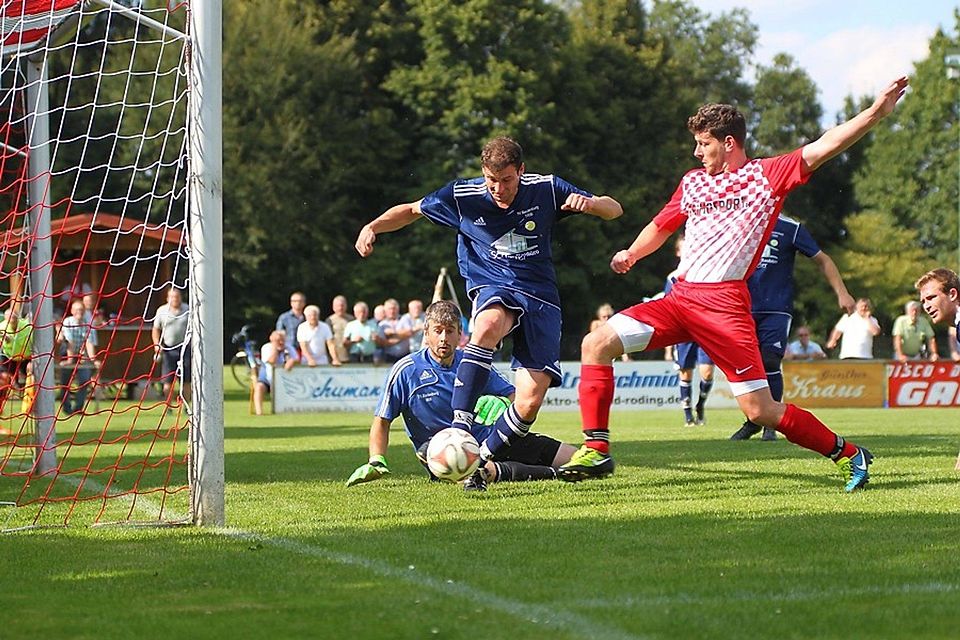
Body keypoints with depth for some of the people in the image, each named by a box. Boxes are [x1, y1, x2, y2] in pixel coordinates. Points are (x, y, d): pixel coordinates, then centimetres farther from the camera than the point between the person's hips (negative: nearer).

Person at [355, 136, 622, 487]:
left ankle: (481, 460, 8)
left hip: (540, 296, 1)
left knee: (531, 400, -13)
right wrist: (372, 227, -8)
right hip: (493, 289, -1)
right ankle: (460, 425, -44)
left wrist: (588, 203, -22)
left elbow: (614, 210, 1)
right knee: (488, 325, -41)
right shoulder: (461, 196, -5)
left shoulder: (546, 189, -5)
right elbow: (411, 210, 10)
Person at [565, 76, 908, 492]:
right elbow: (662, 225, 34)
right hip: (679, 297, 6)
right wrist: (632, 254, 14)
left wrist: (877, 111, -18)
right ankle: (596, 450, -5)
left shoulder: (766, 175, 2)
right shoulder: (692, 181, 19)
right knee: (597, 343, -9)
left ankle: (847, 454, 7)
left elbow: (825, 146, -7)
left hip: (724, 303, -6)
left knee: (759, 411, -11)